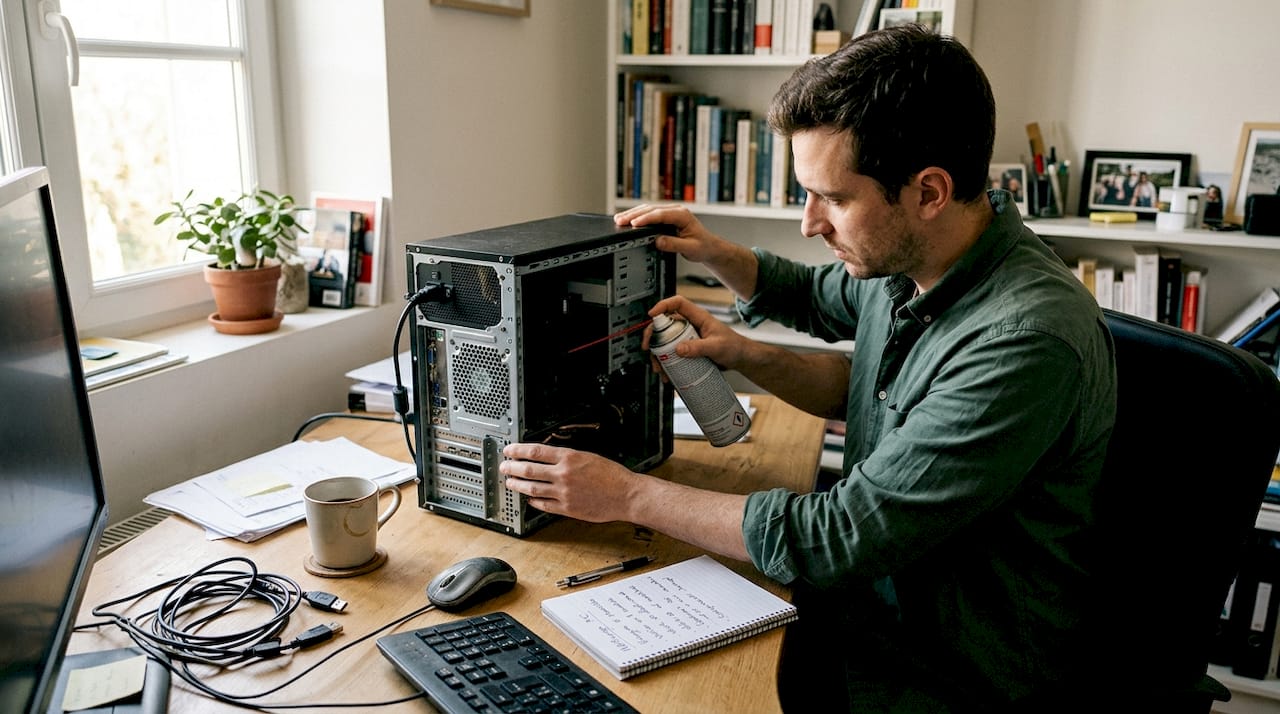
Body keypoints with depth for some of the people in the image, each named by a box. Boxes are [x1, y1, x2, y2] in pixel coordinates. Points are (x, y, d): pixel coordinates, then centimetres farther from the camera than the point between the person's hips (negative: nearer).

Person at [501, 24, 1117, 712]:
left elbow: (835, 539, -29)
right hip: (876, 589, 7)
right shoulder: (904, 255, -5)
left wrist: (626, 495, -21)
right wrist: (745, 355, -2)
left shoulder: (1026, 344, -31)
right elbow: (818, 296, 19)